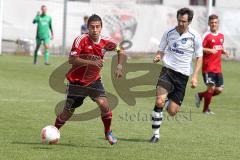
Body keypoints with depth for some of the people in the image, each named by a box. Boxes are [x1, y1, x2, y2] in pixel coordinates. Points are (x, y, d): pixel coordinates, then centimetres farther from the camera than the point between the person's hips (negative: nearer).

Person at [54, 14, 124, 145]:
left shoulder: (105, 42, -8)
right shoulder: (81, 40, -20)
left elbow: (120, 51, 11)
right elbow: (71, 60, -27)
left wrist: (119, 66, -3)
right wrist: (91, 62, -36)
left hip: (94, 80, 2)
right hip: (77, 81, -2)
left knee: (104, 104, -18)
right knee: (68, 112, 4)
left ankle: (108, 133, 4)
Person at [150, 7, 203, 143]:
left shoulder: (195, 37, -3)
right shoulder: (169, 33, 2)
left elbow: (199, 58, 4)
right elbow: (161, 51, 12)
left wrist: (195, 76, -8)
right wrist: (158, 57, -12)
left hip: (182, 75, 0)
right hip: (167, 70, 0)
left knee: (172, 111, -1)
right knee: (159, 102, -23)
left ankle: (169, 101, 37)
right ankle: (156, 134, -11)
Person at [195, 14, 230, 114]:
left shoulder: (221, 36, 12)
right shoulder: (207, 36, -9)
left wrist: (224, 51, 5)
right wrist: (210, 50, -30)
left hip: (218, 68, 7)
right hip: (208, 67, -7)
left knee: (219, 90, 4)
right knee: (211, 87, -8)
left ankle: (200, 95, 27)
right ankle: (206, 109, 10)